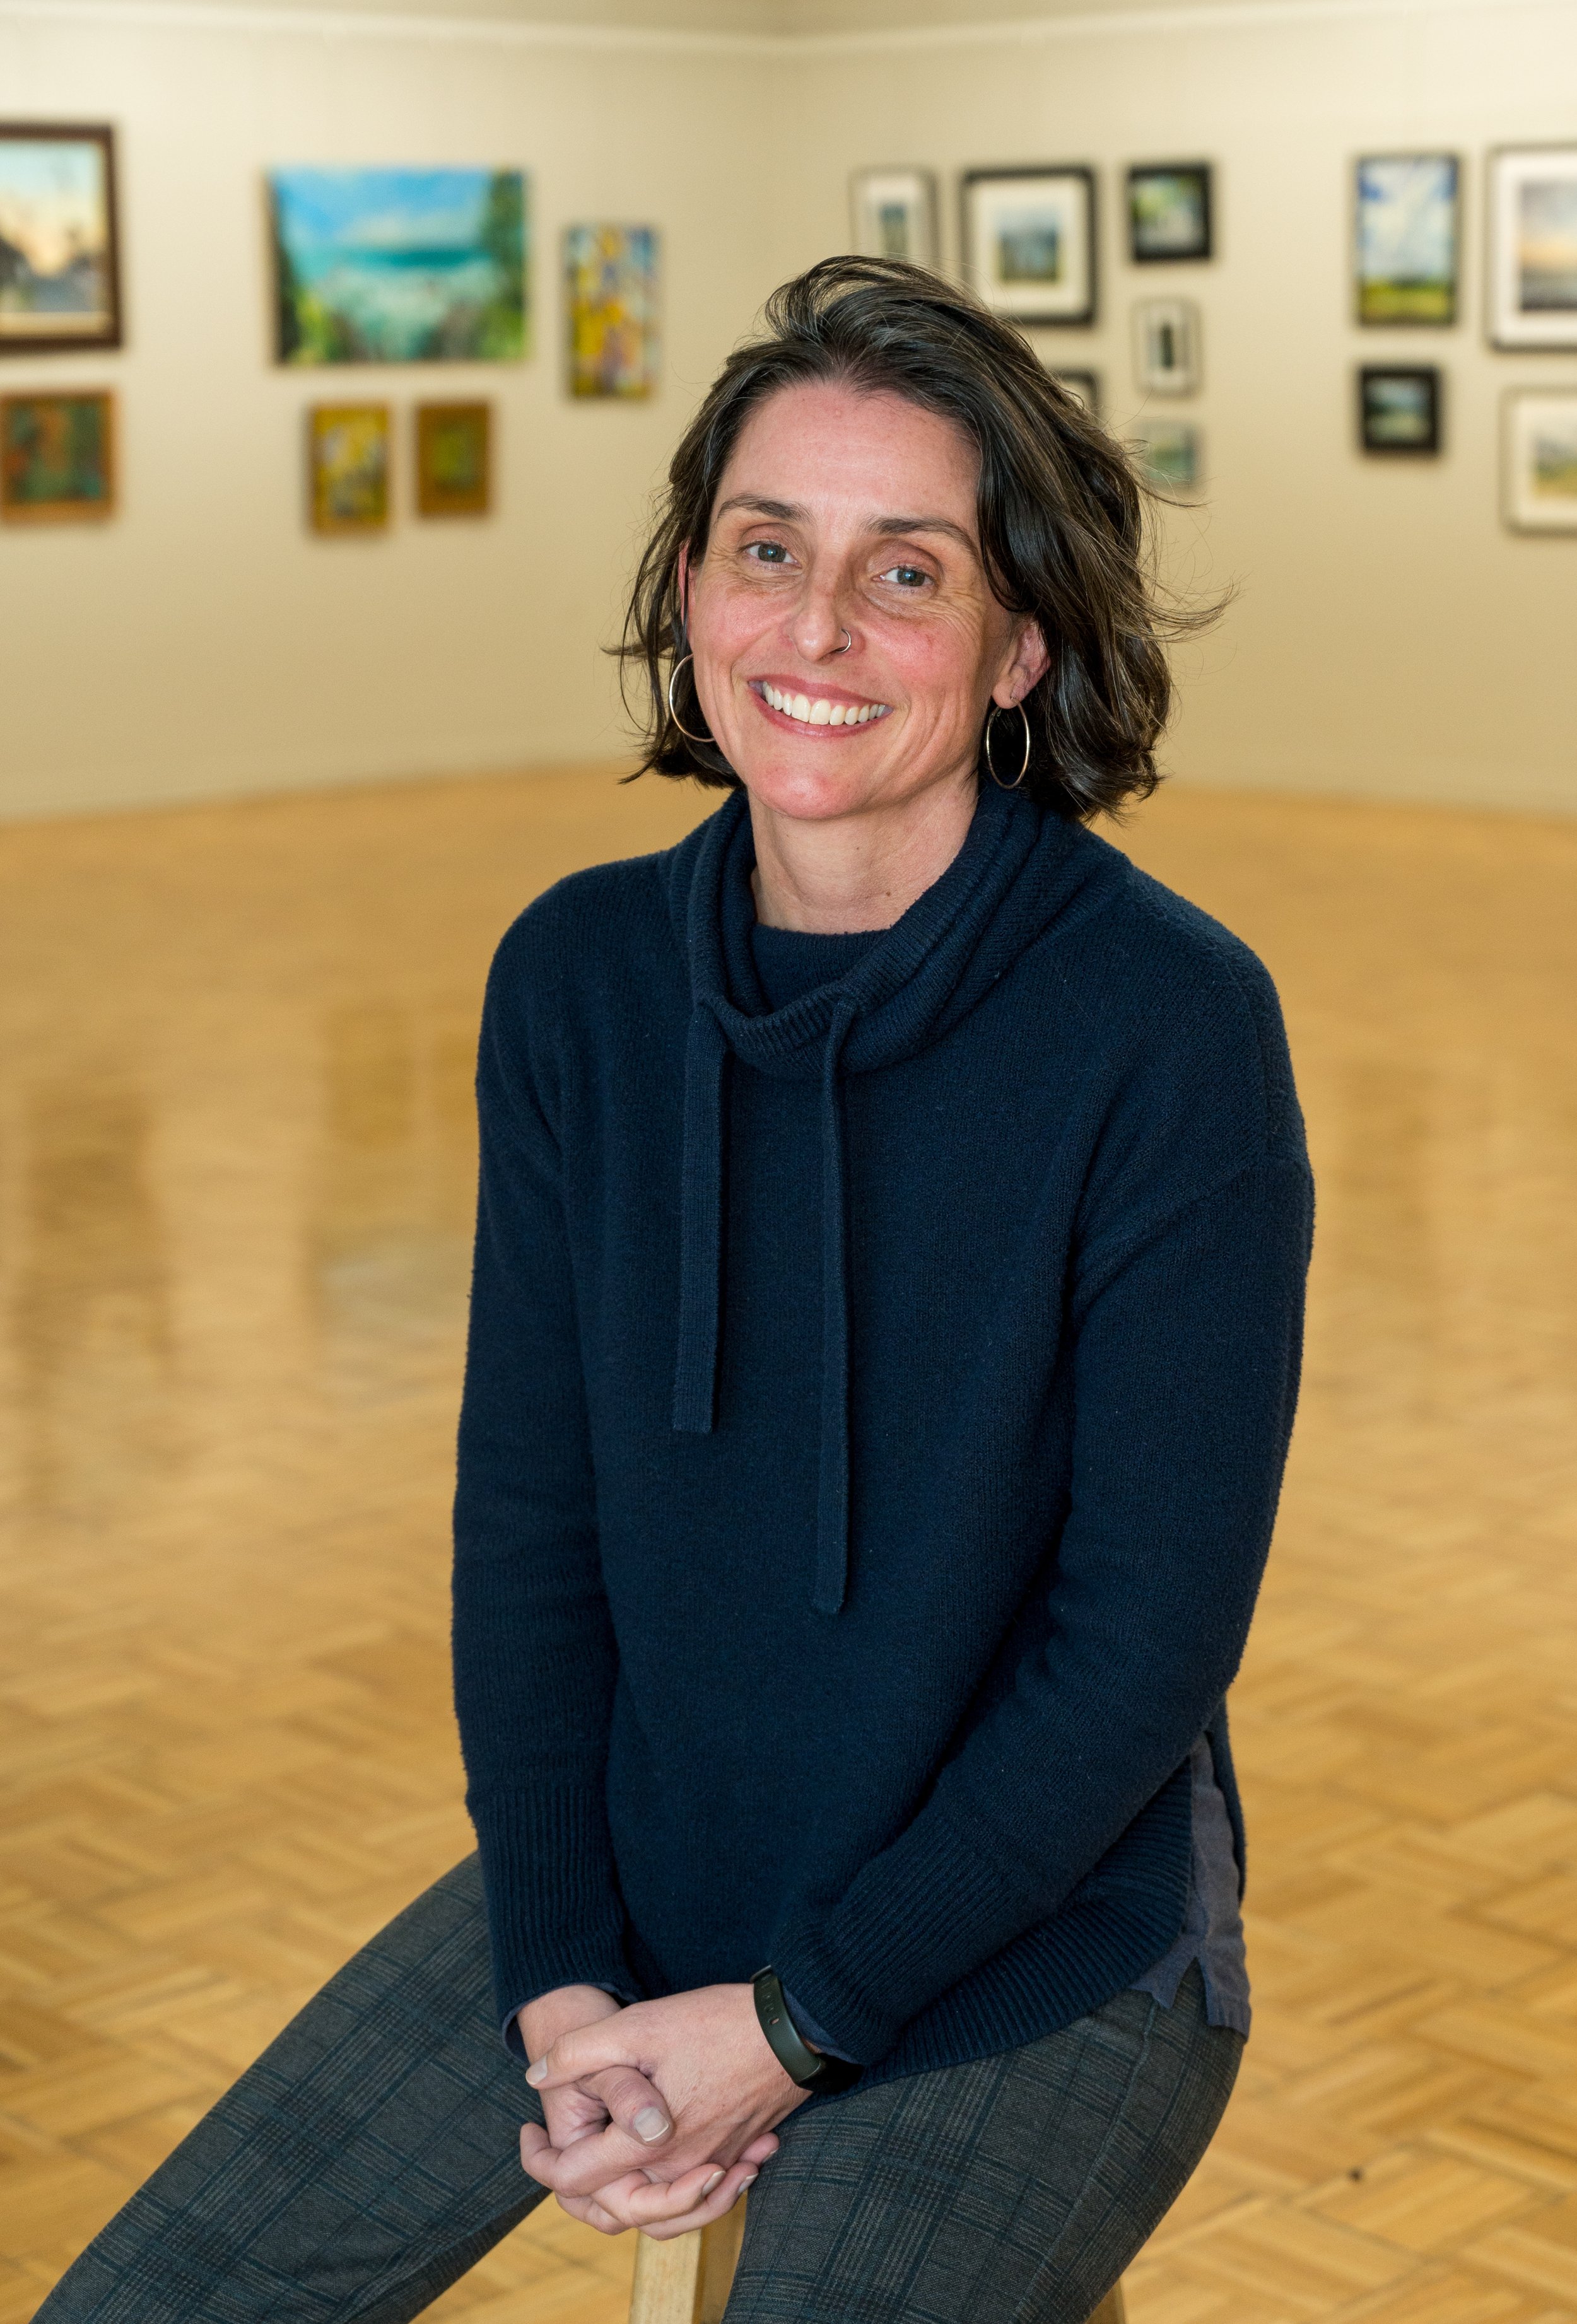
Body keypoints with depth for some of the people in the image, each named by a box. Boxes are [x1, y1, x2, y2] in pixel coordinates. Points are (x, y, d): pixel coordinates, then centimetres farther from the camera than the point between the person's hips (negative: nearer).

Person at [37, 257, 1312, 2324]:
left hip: (1035, 1946, -4)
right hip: (639, 1883, 4)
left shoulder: (1171, 1028, -17)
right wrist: (561, 1977, -9)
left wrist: (797, 2025, -14)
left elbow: (1152, 1634, -15)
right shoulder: (582, 977, -3)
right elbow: (529, 1510, 1)